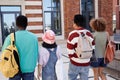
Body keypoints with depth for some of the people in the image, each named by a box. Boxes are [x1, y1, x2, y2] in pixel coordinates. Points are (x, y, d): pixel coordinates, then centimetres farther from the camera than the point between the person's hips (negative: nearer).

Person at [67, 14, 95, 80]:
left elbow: (70, 50, -15)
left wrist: (72, 57, 4)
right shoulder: (89, 33, 1)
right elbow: (92, 47, 5)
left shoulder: (73, 34, -16)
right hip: (86, 63, 4)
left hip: (75, 63, -4)